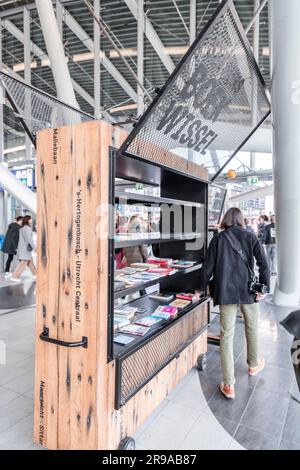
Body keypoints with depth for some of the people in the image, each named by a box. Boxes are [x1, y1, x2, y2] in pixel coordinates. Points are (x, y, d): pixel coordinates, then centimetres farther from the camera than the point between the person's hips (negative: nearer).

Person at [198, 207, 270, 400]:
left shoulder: (218, 238, 1)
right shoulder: (250, 236, 1)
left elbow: (208, 267, -1)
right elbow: (264, 264, -6)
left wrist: (201, 288, 10)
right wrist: (264, 287, 2)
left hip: (225, 292, -1)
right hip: (248, 290, 1)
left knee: (227, 335, 3)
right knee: (252, 328, 23)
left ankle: (229, 385, 7)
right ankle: (254, 364, 46)